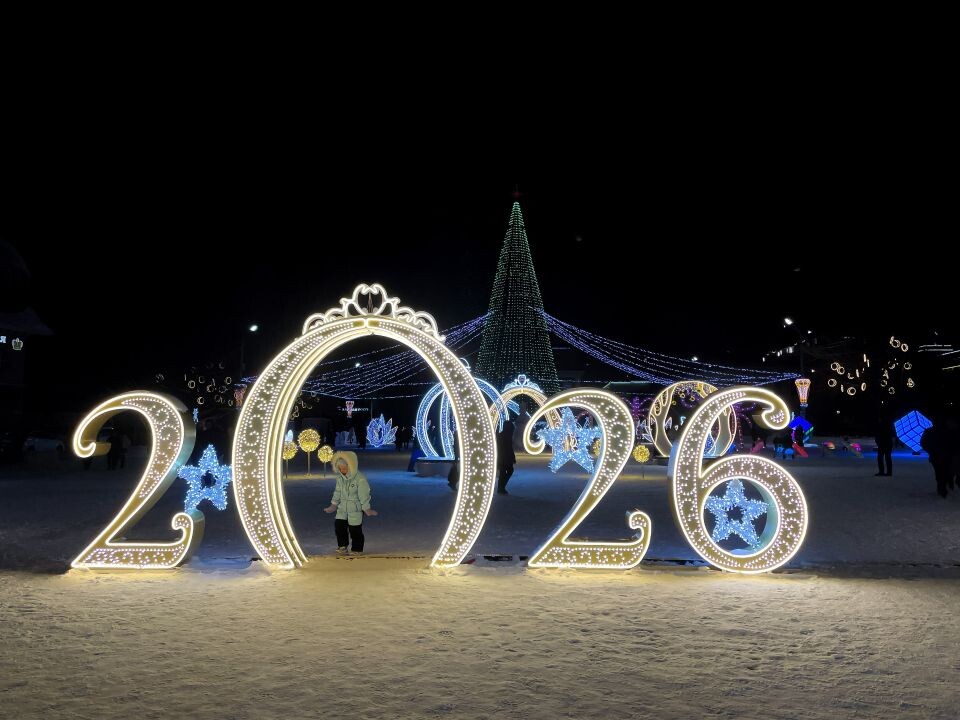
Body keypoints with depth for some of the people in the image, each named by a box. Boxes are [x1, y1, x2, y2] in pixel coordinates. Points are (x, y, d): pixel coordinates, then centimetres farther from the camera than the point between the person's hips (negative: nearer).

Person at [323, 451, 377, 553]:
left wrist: (367, 509, -14)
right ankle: (342, 547, 16)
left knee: (355, 530, 2)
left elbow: (363, 495, -16)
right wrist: (334, 505, 13)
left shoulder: (360, 478, -20)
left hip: (356, 508, -5)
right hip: (342, 507, 5)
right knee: (339, 526, 0)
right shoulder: (340, 477, -1)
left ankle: (357, 550, 19)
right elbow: (337, 491, 11)